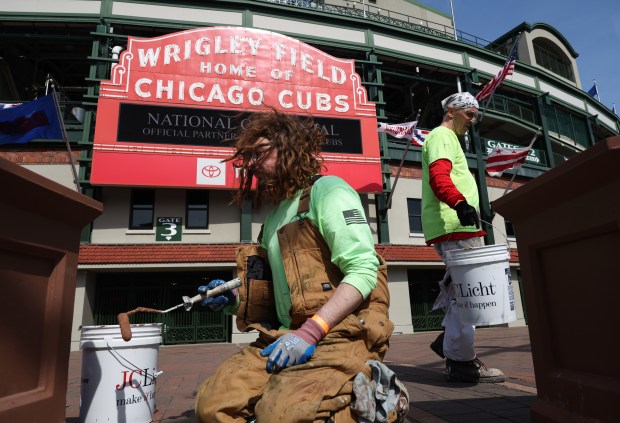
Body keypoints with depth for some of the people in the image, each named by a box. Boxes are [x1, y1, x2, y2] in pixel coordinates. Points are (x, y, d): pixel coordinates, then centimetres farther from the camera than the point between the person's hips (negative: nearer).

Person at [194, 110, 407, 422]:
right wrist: (235, 301, 10)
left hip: (341, 333, -6)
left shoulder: (327, 190, -3)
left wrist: (310, 331, -22)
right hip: (286, 335, 7)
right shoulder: (274, 215, 21)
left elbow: (364, 271, -15)